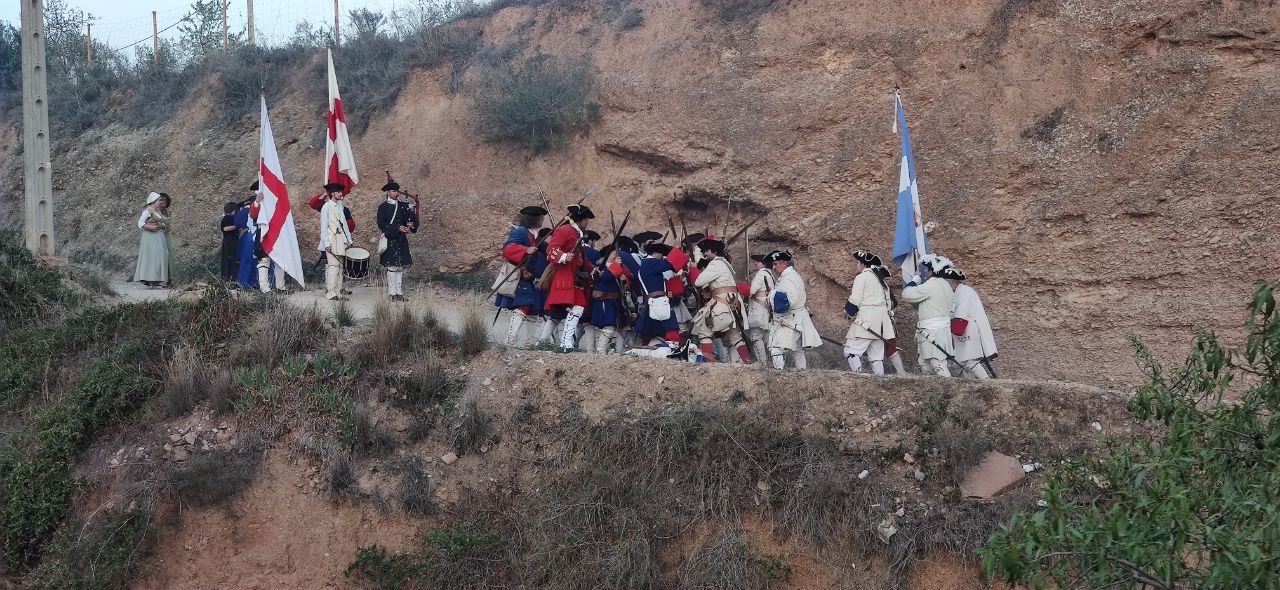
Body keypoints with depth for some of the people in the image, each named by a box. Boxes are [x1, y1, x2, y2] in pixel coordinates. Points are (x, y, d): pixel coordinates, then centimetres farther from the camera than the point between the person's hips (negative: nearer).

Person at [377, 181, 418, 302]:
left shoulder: (403, 205, 12)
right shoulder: (383, 207, -2)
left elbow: (412, 218, 11)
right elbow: (381, 225, -10)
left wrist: (412, 224, -14)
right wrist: (398, 228, -19)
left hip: (402, 240, 5)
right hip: (390, 240, -5)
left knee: (401, 267, 6)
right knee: (391, 267, -4)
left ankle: (400, 293, 10)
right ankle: (392, 294, -1)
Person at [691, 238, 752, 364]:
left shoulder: (716, 264, -10)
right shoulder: (725, 263, 19)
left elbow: (699, 282, -14)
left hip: (722, 304, -9)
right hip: (733, 304, 9)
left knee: (704, 330, -5)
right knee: (734, 334, 15)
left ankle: (708, 360, -14)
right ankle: (747, 361, 13)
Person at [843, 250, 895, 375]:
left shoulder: (861, 277, -7)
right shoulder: (880, 278, 18)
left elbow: (854, 301, -12)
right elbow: (888, 300, 19)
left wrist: (848, 311, 4)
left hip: (866, 320, -9)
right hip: (882, 319, 9)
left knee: (852, 351, -9)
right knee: (877, 355, 10)